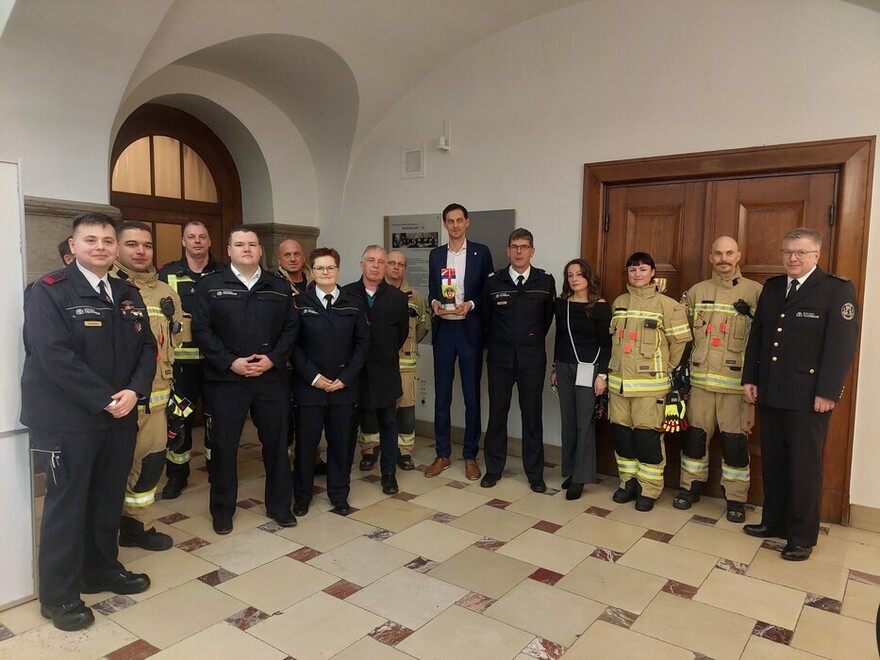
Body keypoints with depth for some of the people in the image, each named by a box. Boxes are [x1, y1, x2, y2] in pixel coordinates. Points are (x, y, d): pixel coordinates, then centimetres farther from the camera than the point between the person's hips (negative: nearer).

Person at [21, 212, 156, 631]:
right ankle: (59, 596, 20)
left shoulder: (129, 295, 11)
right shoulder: (48, 291, -8)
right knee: (66, 504, 5)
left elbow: (146, 348, 8)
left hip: (120, 416, 6)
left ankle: (102, 570, 34)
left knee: (108, 499, 15)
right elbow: (54, 354, -18)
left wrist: (134, 391, -10)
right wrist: (104, 400, -19)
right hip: (66, 419, -5)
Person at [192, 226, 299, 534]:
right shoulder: (209, 285, 1)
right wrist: (230, 362, -14)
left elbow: (291, 328, 5)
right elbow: (201, 330, -5)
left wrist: (272, 359, -10)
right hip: (225, 379, -2)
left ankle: (279, 506, 25)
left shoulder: (279, 287, 8)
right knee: (222, 446, 6)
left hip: (271, 378, 2)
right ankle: (222, 510, 24)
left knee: (276, 443, 9)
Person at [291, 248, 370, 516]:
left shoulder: (354, 303, 5)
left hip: (344, 386, 2)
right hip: (309, 385, -1)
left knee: (341, 442, 9)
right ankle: (302, 495, 24)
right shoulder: (299, 302, 1)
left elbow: (363, 343, 3)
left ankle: (339, 495, 24)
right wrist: (313, 376, -11)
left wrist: (345, 378, -7)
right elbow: (293, 344, -3)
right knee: (305, 442, 7)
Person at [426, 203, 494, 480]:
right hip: (443, 330, 3)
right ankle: (443, 454, 19)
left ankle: (470, 456, 17)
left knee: (472, 395, 5)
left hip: (470, 330, -3)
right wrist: (434, 303, -8)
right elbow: (432, 291, 13)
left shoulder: (481, 252, 1)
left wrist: (471, 304, -16)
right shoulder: (435, 254, 11)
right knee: (441, 395, 7)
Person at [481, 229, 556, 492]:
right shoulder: (494, 281, 0)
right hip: (500, 356, 1)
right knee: (497, 412, 7)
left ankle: (535, 474, 16)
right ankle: (493, 468, 21)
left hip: (532, 357, 0)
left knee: (532, 414, 6)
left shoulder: (545, 282, -2)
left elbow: (548, 318, 9)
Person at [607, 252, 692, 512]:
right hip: (618, 381, 5)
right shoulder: (618, 303, 11)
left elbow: (680, 340, -2)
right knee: (621, 433, 9)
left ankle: (649, 490, 13)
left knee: (648, 436, -2)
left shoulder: (666, 305, -4)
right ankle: (628, 482, 25)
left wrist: (665, 369, 4)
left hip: (649, 384, -4)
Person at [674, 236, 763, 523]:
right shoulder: (696, 292, 8)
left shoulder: (756, 292, 0)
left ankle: (736, 498, 19)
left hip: (736, 382, -2)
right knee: (695, 434, 10)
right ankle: (691, 486, 26)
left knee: (735, 441, 4)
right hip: (700, 379, 3)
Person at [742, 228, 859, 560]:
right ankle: (774, 521, 29)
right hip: (770, 393, 5)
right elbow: (756, 335, 12)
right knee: (773, 462, 14)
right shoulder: (772, 287, 10)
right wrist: (750, 378, 7)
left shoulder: (838, 290, -7)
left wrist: (827, 392, -16)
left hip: (808, 396, -5)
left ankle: (802, 537, 18)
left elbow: (842, 345, -12)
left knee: (804, 467, 5)